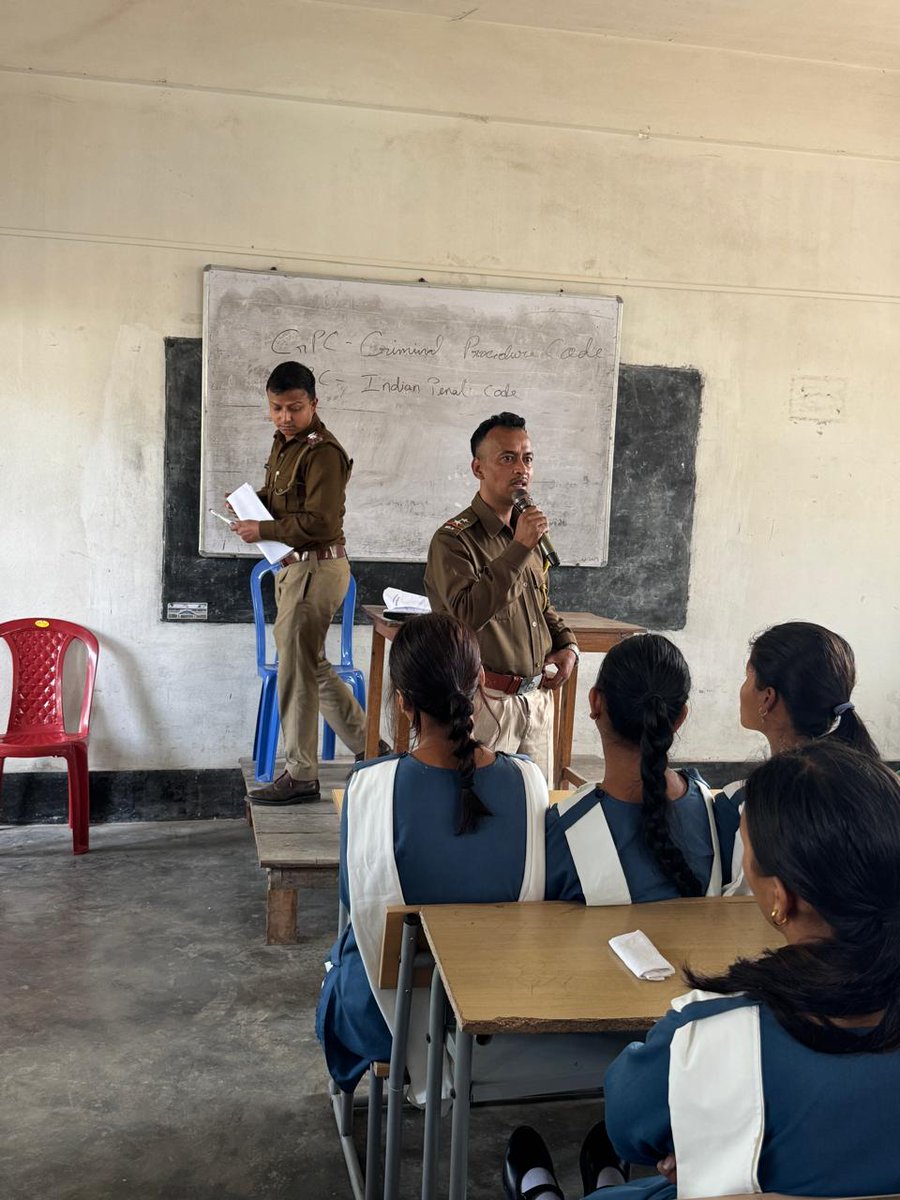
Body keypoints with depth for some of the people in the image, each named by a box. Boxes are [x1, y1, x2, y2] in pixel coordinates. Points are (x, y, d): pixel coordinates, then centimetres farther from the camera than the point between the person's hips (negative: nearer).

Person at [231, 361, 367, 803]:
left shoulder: (322, 453, -17)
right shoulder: (284, 444, 12)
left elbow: (321, 522, -24)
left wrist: (264, 530, -18)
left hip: (317, 567, -10)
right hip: (293, 566, 10)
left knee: (296, 671, -4)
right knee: (312, 666, 18)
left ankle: (300, 775, 8)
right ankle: (369, 747, 29)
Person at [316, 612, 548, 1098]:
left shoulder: (370, 785, -24)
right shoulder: (527, 780, -17)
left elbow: (355, 898, -8)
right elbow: (534, 892, -2)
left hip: (393, 1015, -2)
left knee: (340, 953, 32)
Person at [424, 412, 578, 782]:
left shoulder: (527, 531, 13)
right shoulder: (454, 539, -13)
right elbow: (467, 613, -28)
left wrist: (567, 645, 8)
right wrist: (518, 549, -28)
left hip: (538, 695, 8)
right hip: (488, 700, -7)